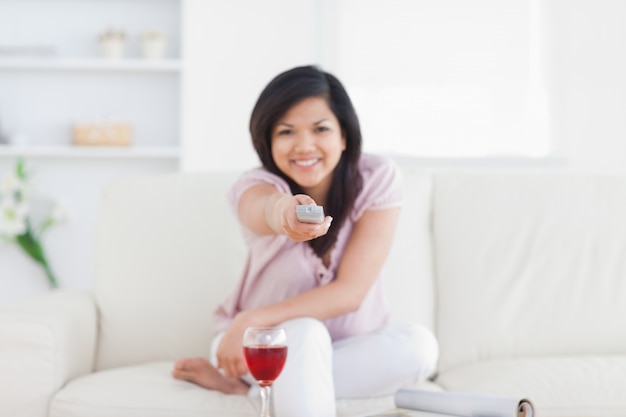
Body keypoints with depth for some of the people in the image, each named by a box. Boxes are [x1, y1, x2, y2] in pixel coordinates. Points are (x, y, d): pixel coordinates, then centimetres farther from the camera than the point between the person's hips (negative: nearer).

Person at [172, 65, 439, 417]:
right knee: (305, 333, -36)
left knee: (420, 344, -29)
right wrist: (285, 212, -71)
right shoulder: (255, 186, -19)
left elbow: (351, 291, -22)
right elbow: (264, 210, -47)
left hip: (352, 348, 3)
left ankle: (241, 383, -19)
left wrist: (253, 319, -31)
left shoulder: (378, 179, -17)